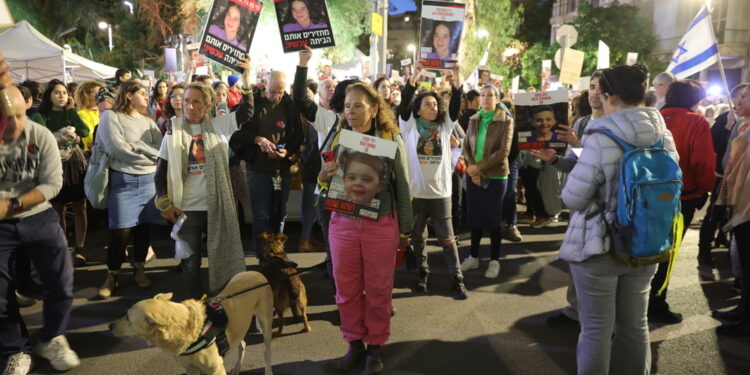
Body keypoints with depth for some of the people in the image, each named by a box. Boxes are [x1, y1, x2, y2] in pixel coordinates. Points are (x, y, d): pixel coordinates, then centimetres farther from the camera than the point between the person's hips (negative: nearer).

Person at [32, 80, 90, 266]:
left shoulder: (70, 113, 10)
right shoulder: (41, 116, 1)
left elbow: (85, 132, -8)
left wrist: (72, 110, -4)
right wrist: (70, 137, -14)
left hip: (76, 162, 2)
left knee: (79, 209, 1)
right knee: (58, 210, 6)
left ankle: (78, 249, 7)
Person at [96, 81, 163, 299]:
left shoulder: (148, 121, 15)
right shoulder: (111, 117, -1)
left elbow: (162, 148, 3)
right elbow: (117, 148, -14)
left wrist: (134, 147, -10)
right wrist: (148, 153, -7)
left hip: (149, 179, 5)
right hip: (123, 180, -5)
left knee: (144, 226, 9)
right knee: (121, 230, -4)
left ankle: (139, 270, 24)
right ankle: (112, 276, 12)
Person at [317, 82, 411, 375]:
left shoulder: (391, 138, -5)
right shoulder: (338, 138, 6)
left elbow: (402, 186, -1)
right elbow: (327, 183, 12)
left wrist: (405, 230, 1)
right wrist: (323, 176, -12)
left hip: (380, 224, -3)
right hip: (342, 222, 3)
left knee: (378, 289, 8)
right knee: (346, 288, 10)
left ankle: (375, 346, 26)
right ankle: (354, 343, 29)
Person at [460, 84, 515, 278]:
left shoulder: (506, 121, -7)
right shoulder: (474, 120, 7)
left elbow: (503, 151, -15)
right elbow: (466, 146, 3)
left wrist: (479, 167, -16)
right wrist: (472, 170, -11)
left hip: (495, 176, -4)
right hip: (473, 175, 4)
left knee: (493, 218, 3)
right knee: (474, 216, 10)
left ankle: (494, 261, 15)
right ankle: (473, 256, 23)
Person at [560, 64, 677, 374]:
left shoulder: (602, 139, -19)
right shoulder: (665, 137, 1)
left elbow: (573, 198, -18)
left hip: (599, 246, -6)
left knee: (597, 329, 6)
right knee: (635, 324, 19)